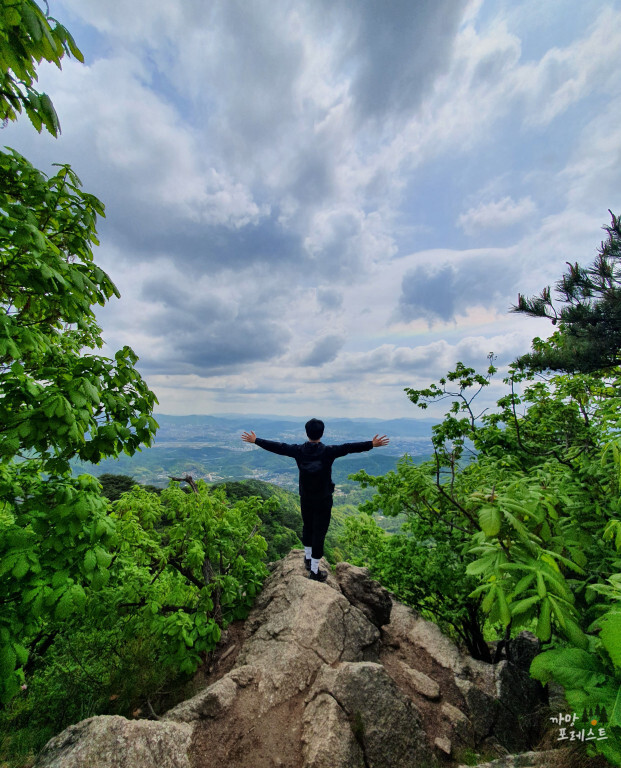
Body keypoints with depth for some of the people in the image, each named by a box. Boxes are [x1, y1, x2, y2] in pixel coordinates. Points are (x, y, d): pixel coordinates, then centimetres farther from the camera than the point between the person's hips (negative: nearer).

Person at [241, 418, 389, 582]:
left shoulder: (298, 450, -11)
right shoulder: (328, 452, -19)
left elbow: (277, 446, -6)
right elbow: (349, 447, -24)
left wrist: (255, 440, 3)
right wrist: (372, 444, -22)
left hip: (305, 499, 4)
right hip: (323, 500, -3)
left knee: (307, 527, 23)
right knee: (319, 532, 8)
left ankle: (308, 558, 43)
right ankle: (314, 571, 17)